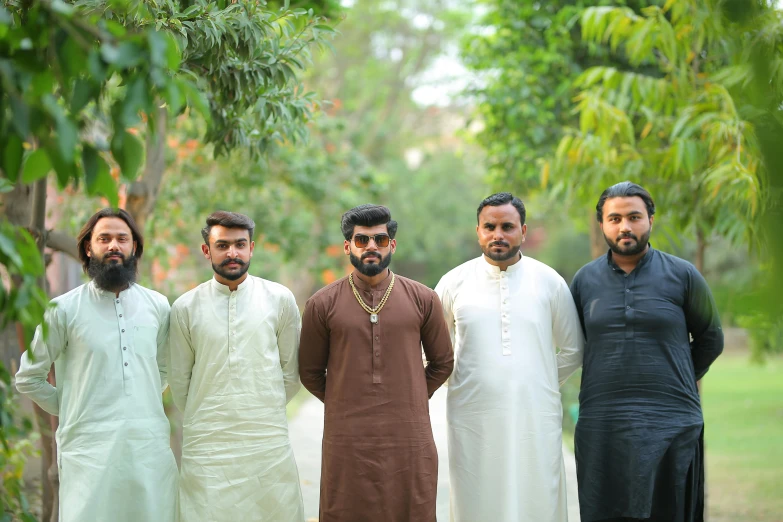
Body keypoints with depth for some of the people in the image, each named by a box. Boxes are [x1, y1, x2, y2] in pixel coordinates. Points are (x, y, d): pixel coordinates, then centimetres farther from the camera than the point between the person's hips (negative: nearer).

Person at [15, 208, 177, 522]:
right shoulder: (65, 309, 0)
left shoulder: (157, 306, 10)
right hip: (91, 448, -3)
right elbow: (28, 379, 6)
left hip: (150, 448, 3)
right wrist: (71, 411, 8)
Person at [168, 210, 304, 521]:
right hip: (206, 447, 0)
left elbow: (290, 372, 10)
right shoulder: (186, 308, 3)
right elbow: (179, 380, 10)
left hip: (269, 443, 0)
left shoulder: (280, 300, 3)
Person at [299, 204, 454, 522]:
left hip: (410, 443, 1)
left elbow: (442, 363, 14)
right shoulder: (322, 305, 3)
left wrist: (408, 401, 11)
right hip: (347, 445, -1)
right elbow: (310, 372, 11)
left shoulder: (422, 300, 4)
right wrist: (344, 405, 9)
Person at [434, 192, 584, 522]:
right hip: (473, 422, 0)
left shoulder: (549, 282, 5)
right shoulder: (455, 283, 4)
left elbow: (572, 351, 14)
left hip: (535, 421, 0)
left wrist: (538, 384, 9)